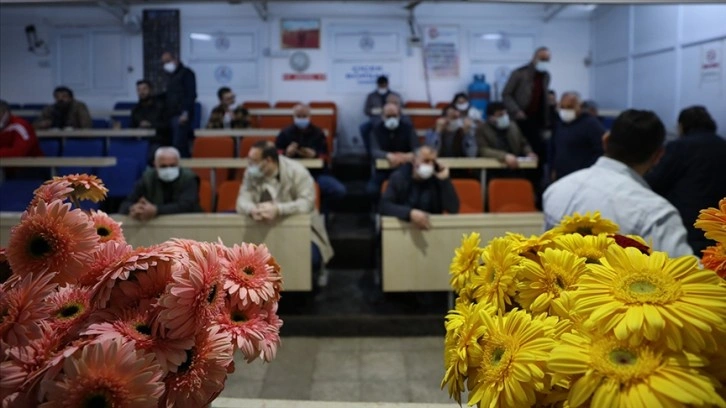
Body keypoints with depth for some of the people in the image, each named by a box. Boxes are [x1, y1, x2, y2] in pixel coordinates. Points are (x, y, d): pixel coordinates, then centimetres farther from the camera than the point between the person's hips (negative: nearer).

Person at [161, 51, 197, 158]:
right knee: (182, 145, 7)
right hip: (171, 116, 8)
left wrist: (185, 113, -20)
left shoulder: (186, 73, -2)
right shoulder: (170, 76, 23)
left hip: (181, 116, -8)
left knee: (178, 145, -15)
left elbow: (191, 95, -11)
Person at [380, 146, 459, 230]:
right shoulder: (399, 177, -2)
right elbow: (384, 205, -15)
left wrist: (445, 180, -13)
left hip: (432, 229, 2)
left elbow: (453, 209, -8)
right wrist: (410, 213, -27)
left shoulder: (437, 180, 1)